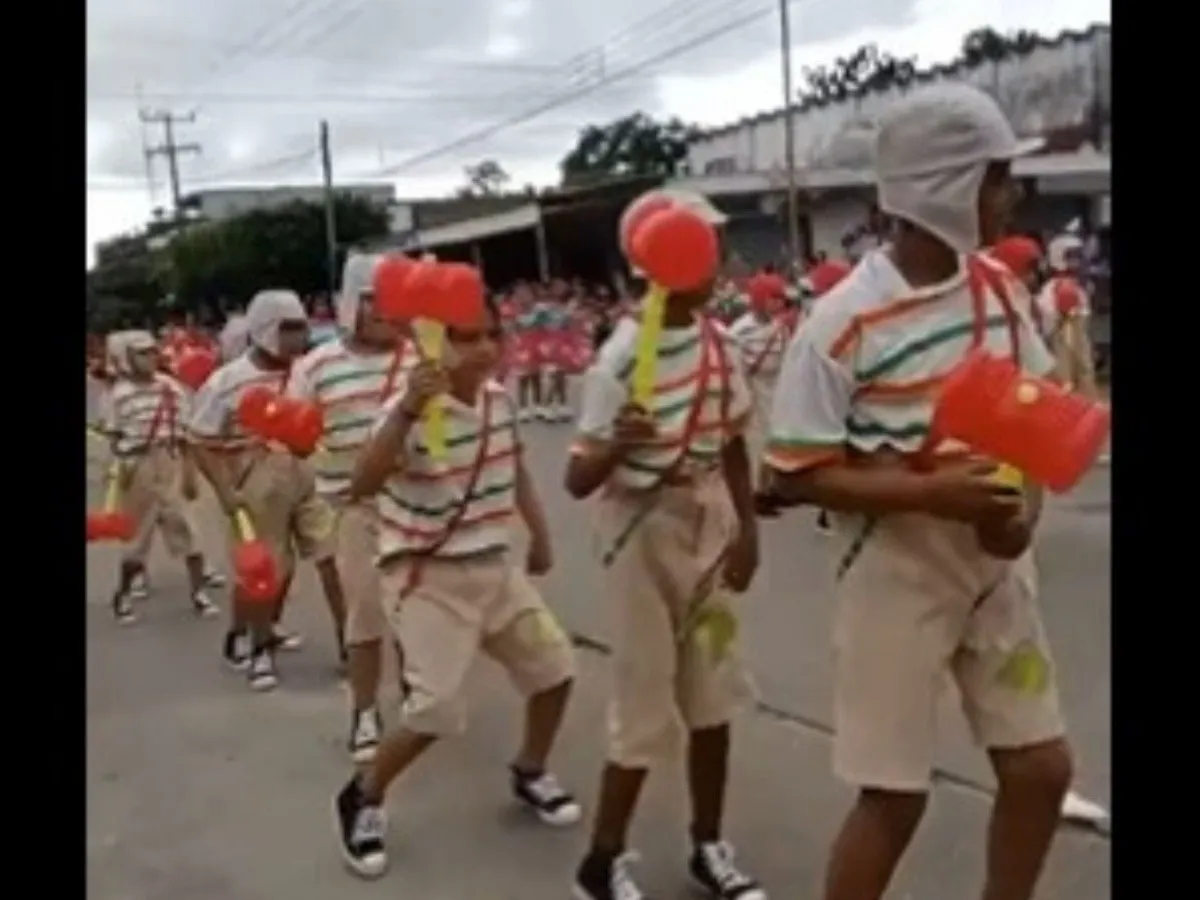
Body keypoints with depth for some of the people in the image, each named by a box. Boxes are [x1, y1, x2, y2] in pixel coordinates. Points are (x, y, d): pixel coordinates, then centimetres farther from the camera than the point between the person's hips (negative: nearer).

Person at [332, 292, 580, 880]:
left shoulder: (501, 399, 0)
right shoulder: (411, 409, -21)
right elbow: (361, 485, -36)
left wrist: (540, 538, 22)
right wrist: (405, 412, -45)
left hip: (496, 567, 7)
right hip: (429, 578, -7)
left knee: (554, 666, 9)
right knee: (437, 709, -10)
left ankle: (530, 773, 35)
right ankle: (361, 800, 17)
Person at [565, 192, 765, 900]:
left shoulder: (721, 342, 0)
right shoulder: (621, 358, -18)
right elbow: (578, 481, -19)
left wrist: (747, 530, 8)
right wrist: (615, 445, -39)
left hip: (711, 531, 6)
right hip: (646, 536, -6)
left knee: (714, 698, 14)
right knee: (646, 708, 2)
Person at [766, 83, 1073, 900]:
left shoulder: (998, 285, 1)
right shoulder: (844, 322, -19)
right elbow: (798, 472, -16)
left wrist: (1029, 502, -8)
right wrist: (932, 493, -26)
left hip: (998, 566, 7)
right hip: (899, 574, -6)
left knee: (1041, 766, 15)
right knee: (894, 794, 4)